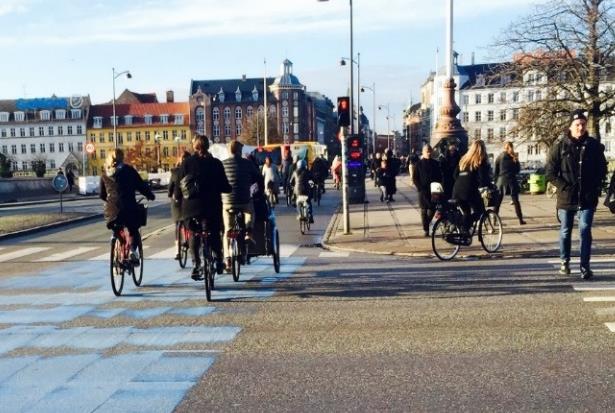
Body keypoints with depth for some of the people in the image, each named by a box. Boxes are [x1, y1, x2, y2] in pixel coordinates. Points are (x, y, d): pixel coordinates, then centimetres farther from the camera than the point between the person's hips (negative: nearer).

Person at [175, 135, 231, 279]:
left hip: (191, 206, 1)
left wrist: (177, 196, 19)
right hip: (212, 206, 0)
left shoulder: (187, 162, 1)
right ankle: (219, 259, -1)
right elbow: (224, 186, 1)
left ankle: (196, 264, -1)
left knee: (194, 235, 11)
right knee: (214, 234, 13)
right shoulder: (216, 163, 1)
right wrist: (230, 188, 22)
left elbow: (179, 184, 1)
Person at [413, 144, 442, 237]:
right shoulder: (419, 164, 1)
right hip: (423, 191, -2)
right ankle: (425, 229, 7)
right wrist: (420, 188, -9)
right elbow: (415, 178, 1)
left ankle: (426, 223, 21)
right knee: (424, 211, 0)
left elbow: (440, 177, 12)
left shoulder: (435, 163, 8)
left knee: (432, 209, -4)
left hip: (434, 190, 2)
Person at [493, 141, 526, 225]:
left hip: (501, 180, 1)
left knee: (497, 201, 6)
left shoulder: (500, 157, 2)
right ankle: (521, 220, 5)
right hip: (512, 180, -1)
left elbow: (496, 171, 1)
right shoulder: (514, 157, -1)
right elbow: (518, 170, 5)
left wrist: (496, 182, 6)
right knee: (516, 201, 6)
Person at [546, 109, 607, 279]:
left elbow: (602, 169, 11)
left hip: (588, 198, 0)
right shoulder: (560, 146, -2)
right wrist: (564, 187, -11)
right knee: (565, 231, 10)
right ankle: (564, 262, 27)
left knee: (585, 231, -4)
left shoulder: (594, 146, 4)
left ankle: (585, 266, 2)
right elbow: (550, 173, -2)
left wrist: (594, 187, -1)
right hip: (566, 198, 0)